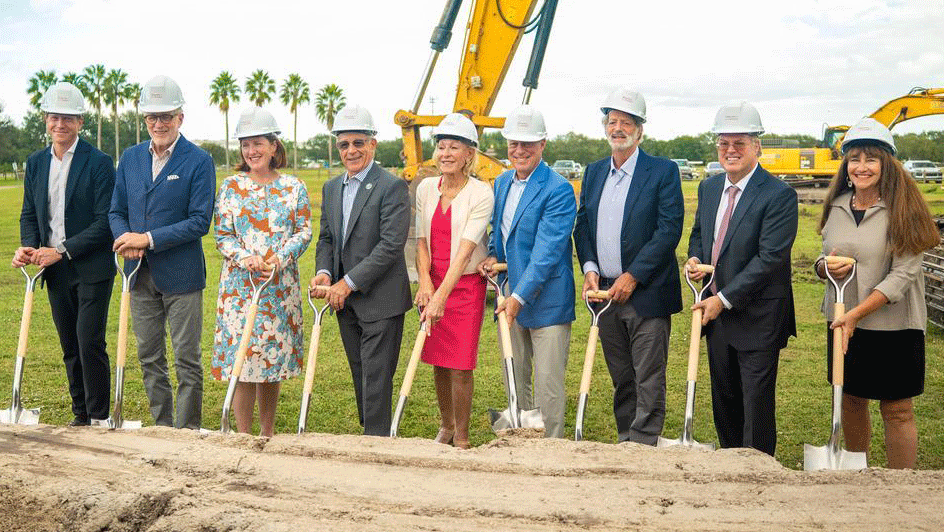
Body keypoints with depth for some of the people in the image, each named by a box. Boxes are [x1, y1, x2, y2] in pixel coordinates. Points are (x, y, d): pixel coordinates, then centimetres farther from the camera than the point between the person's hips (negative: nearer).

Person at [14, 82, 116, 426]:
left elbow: (105, 221, -14)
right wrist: (28, 246, -7)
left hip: (91, 269, -6)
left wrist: (62, 251, -18)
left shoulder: (99, 163, -9)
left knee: (90, 344, -8)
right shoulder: (35, 163, 9)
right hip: (55, 272, 6)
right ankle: (80, 415, 23)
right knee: (70, 347, 12)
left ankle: (99, 418, 4)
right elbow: (29, 214, 14)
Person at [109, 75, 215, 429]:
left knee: (187, 360, 1)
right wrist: (125, 237, -10)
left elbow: (200, 221, -13)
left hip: (181, 274, -5)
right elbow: (117, 211, 12)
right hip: (140, 274, 5)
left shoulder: (199, 161, -7)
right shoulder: (130, 157, 9)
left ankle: (188, 433, 11)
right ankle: (161, 428, 25)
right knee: (149, 358, 13)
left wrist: (149, 239, -18)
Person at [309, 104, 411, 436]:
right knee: (360, 374, 15)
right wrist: (324, 272, -4)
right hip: (345, 300, 7)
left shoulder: (392, 187, -12)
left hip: (381, 299, -7)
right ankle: (370, 432, 26)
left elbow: (391, 244, -19)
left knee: (376, 377, -5)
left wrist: (349, 282, -19)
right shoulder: (331, 188, 12)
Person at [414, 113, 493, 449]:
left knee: (460, 367, -3)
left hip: (466, 285, -5)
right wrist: (425, 282, -14)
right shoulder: (425, 189, 4)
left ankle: (461, 436, 13)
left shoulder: (481, 194, -13)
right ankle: (445, 425, 32)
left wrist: (442, 295, -28)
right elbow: (422, 241, 3)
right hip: (432, 283, 5)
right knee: (438, 362, 12)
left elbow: (465, 250, -21)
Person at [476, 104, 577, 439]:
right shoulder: (501, 182, 8)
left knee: (548, 384, 0)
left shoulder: (558, 190, -17)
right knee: (514, 378, 18)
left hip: (546, 300, -7)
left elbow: (546, 252, -23)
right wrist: (493, 255, 0)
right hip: (510, 296, 7)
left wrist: (520, 297, -28)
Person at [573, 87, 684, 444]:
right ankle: (625, 444, 24)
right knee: (621, 381, 14)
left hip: (646, 294, -5)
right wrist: (589, 268, -2)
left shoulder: (663, 171, -5)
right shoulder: (594, 172, 13)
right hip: (605, 293, 6)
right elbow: (582, 225, 15)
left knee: (648, 383, -3)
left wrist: (632, 277, -16)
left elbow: (669, 230, -12)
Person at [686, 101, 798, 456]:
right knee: (723, 401, 17)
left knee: (757, 405, 2)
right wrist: (694, 258, 0)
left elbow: (770, 257, -20)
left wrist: (724, 299, -20)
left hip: (756, 320, -7)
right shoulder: (708, 188, 8)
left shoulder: (779, 195, -15)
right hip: (717, 313, 7)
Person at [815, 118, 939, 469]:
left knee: (897, 410, 1)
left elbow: (903, 273, -16)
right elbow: (824, 259, 16)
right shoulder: (837, 207, 7)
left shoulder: (902, 210, -11)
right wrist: (827, 266, -9)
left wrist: (857, 313, -23)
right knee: (851, 401, 14)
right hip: (843, 323, 5)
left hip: (892, 326, -5)